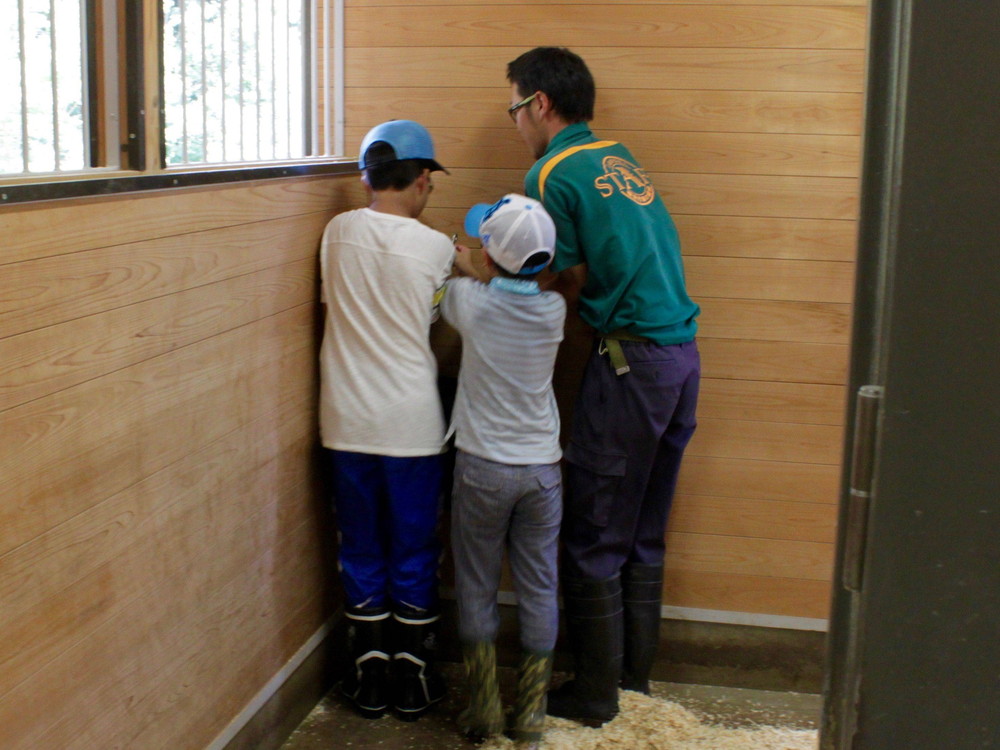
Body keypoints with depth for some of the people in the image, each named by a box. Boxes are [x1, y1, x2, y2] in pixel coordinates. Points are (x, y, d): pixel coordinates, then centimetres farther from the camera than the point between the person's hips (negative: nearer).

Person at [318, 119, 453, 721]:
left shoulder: (338, 232, -2)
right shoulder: (435, 248, -9)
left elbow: (342, 307, 9)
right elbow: (439, 326, 3)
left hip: (348, 422, 3)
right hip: (412, 424, -2)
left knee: (362, 552, 14)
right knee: (415, 555, 11)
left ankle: (370, 678, 23)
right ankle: (414, 680, 22)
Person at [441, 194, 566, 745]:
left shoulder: (469, 300, -12)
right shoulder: (553, 310, -5)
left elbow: (445, 297, 13)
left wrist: (464, 270, 31)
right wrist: (475, 273, 30)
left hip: (483, 467, -2)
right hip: (542, 467, 2)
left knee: (476, 588, 11)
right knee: (539, 591, 10)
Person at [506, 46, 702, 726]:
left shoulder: (553, 174, -8)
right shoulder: (620, 158, 16)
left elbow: (569, 285, -7)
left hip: (631, 361, -8)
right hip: (683, 354, 9)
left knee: (594, 542, 2)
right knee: (645, 535, 17)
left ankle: (595, 694, 12)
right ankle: (635, 670, 29)